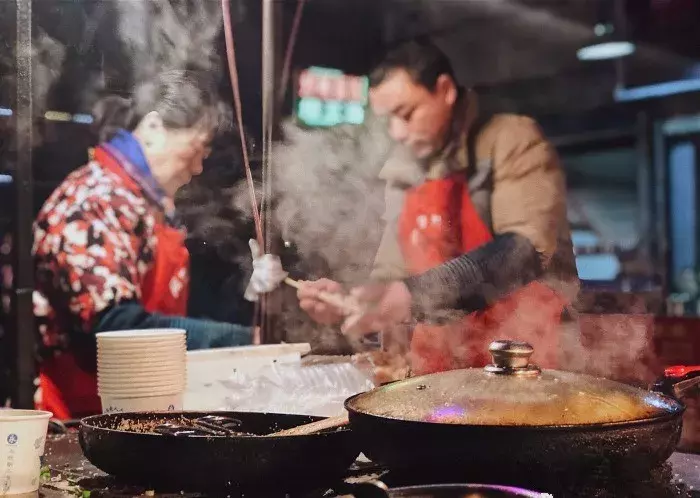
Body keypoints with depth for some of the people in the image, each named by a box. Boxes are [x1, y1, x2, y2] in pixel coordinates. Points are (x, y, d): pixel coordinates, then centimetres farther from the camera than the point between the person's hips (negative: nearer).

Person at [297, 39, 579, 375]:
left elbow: (526, 249, -17)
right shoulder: (404, 175, 12)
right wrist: (348, 303, -3)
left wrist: (416, 294, -25)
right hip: (442, 362, 6)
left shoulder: (512, 140, -4)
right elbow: (393, 275, 17)